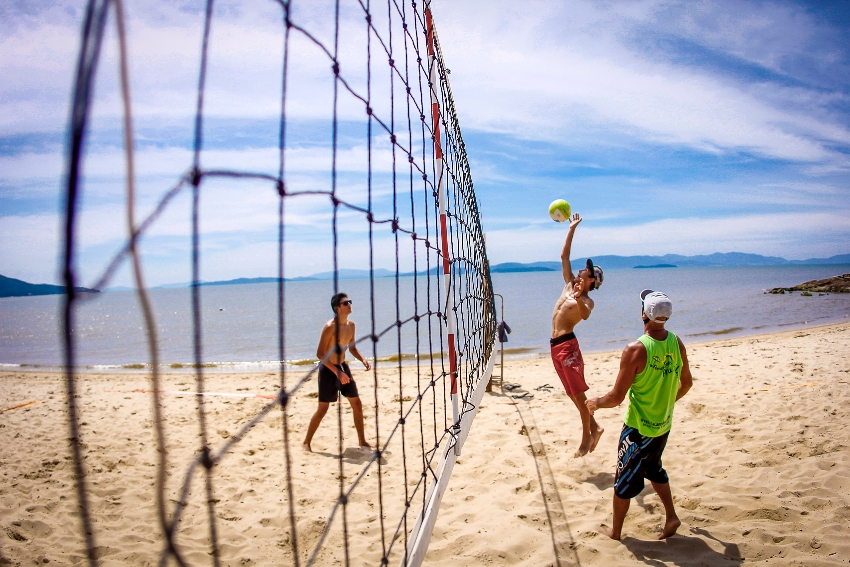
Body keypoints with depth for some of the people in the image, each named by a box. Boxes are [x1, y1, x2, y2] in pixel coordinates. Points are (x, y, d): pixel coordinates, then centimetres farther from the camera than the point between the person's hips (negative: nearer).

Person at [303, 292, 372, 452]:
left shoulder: (351, 325, 1)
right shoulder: (330, 327, -21)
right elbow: (320, 353, -21)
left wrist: (363, 359, -1)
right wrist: (337, 372, -27)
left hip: (343, 367, 7)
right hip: (328, 369, -7)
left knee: (357, 403, 9)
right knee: (323, 409, -2)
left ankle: (362, 441, 22)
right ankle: (307, 442, 13)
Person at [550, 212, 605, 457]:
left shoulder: (587, 300, -7)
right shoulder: (570, 285, 13)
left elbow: (585, 315, -31)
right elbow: (564, 256, 15)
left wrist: (578, 298, -50)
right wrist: (572, 228, 14)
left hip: (567, 345, -8)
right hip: (556, 345, 8)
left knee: (578, 393, -3)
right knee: (573, 393, 13)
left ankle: (587, 437, 7)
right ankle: (594, 428, 24)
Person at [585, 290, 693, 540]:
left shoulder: (636, 350, -25)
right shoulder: (677, 343, -7)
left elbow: (617, 397, -22)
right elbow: (687, 383, 9)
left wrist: (596, 403, -3)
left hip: (638, 429, -6)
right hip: (664, 425, 6)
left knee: (624, 480, 10)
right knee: (653, 468, 31)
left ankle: (615, 532, 24)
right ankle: (671, 515, 32)